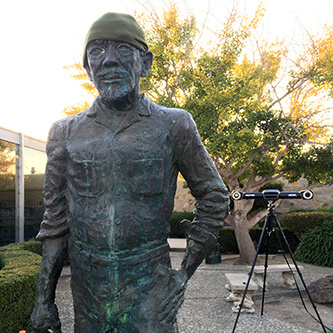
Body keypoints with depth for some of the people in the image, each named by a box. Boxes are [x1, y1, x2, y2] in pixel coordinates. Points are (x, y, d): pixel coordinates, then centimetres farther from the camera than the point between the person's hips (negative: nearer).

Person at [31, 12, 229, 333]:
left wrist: (186, 270, 1)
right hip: (87, 293, 2)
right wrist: (44, 298, 7)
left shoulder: (173, 126, -4)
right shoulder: (66, 134, 2)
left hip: (149, 287, -2)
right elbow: (56, 222, 7)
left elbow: (213, 197, 5)